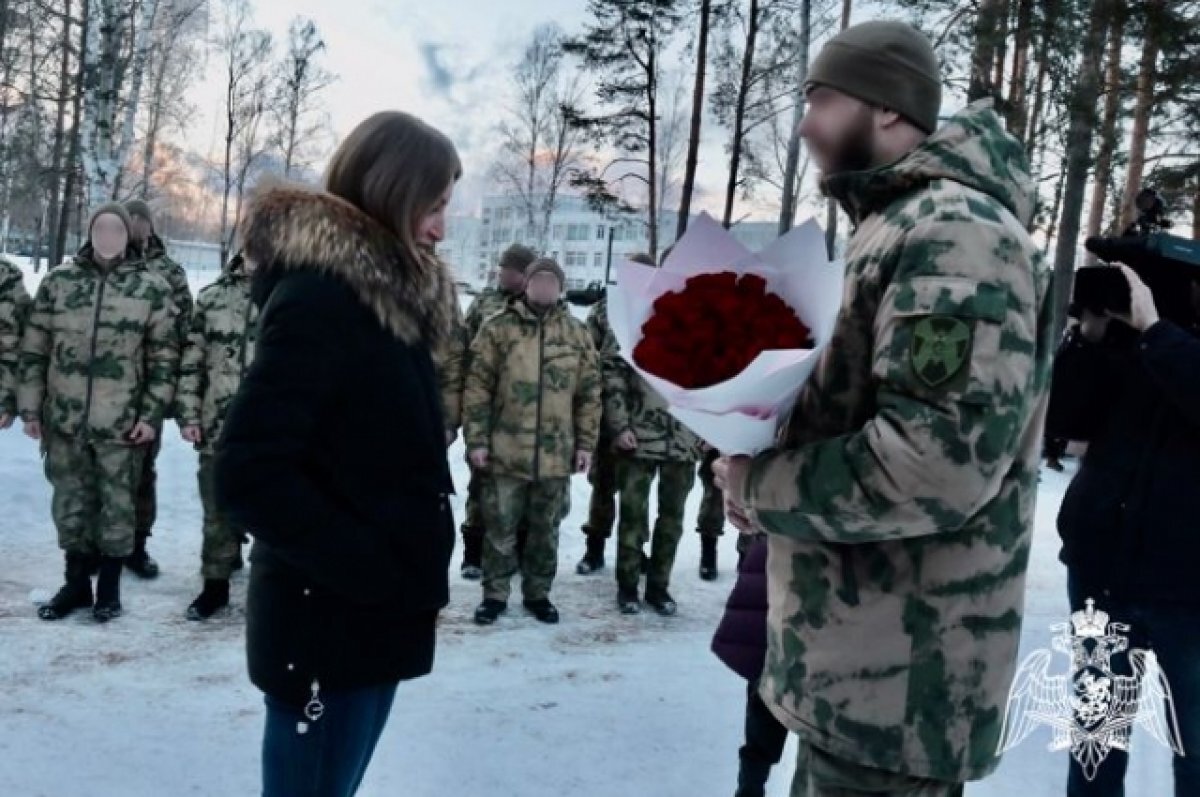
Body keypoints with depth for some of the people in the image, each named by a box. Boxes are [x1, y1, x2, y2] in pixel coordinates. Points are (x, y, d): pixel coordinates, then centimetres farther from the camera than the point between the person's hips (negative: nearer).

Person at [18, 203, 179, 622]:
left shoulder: (153, 288, -1)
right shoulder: (58, 280, 4)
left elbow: (164, 358, -1)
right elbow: (34, 349, 7)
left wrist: (151, 415, -6)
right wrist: (30, 407, 2)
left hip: (123, 423, -2)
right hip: (64, 419, 2)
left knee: (118, 505, 6)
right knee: (70, 504, 12)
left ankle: (109, 586, 22)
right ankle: (77, 583, 28)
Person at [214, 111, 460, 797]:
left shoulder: (387, 295, 10)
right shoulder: (317, 296, -18)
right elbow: (250, 476, -24)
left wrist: (418, 574, 7)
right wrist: (378, 574, -20)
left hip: (372, 612, 9)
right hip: (329, 620, -9)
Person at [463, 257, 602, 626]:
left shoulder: (577, 334, 7)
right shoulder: (499, 328, -2)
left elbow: (589, 394, 8)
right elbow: (477, 388, -3)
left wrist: (585, 444, 4)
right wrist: (477, 440, -8)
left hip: (556, 453, 2)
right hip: (506, 451, -2)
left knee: (545, 530, 13)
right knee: (501, 527, 6)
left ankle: (538, 593, 26)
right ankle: (495, 594, 20)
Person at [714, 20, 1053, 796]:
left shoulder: (956, 233, -19)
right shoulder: (890, 229, 14)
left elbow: (941, 456, -30)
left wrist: (762, 485, -17)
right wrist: (767, 466, 2)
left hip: (901, 681, -10)